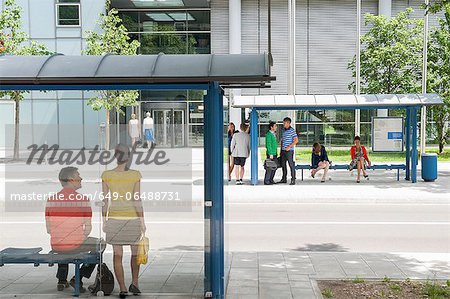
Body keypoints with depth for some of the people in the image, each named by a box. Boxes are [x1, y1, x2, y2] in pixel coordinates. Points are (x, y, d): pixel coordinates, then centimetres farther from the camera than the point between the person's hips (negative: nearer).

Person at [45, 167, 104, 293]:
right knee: (100, 245, 25)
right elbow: (88, 228, -8)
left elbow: (49, 228, 4)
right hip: (76, 245, -5)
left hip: (55, 246, 5)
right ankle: (77, 279, 17)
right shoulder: (83, 199, -11)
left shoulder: (51, 199, -1)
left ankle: (62, 280, 35)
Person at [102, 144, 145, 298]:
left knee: (117, 255, 6)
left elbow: (105, 200, -2)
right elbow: (137, 200, -13)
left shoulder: (106, 175, -5)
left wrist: (104, 221, 7)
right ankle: (134, 283, 15)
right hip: (132, 219, -1)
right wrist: (142, 221, -7)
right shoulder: (135, 175, -10)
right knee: (135, 252, 18)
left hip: (115, 219, 1)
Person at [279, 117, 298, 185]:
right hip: (283, 151, 8)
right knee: (283, 165, 11)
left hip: (289, 151, -8)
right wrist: (281, 150, 16)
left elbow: (296, 140, -12)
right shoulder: (284, 131, 15)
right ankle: (284, 179, 20)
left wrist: (289, 147, -17)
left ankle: (293, 180, -2)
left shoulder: (292, 130, -7)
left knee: (291, 165, -5)